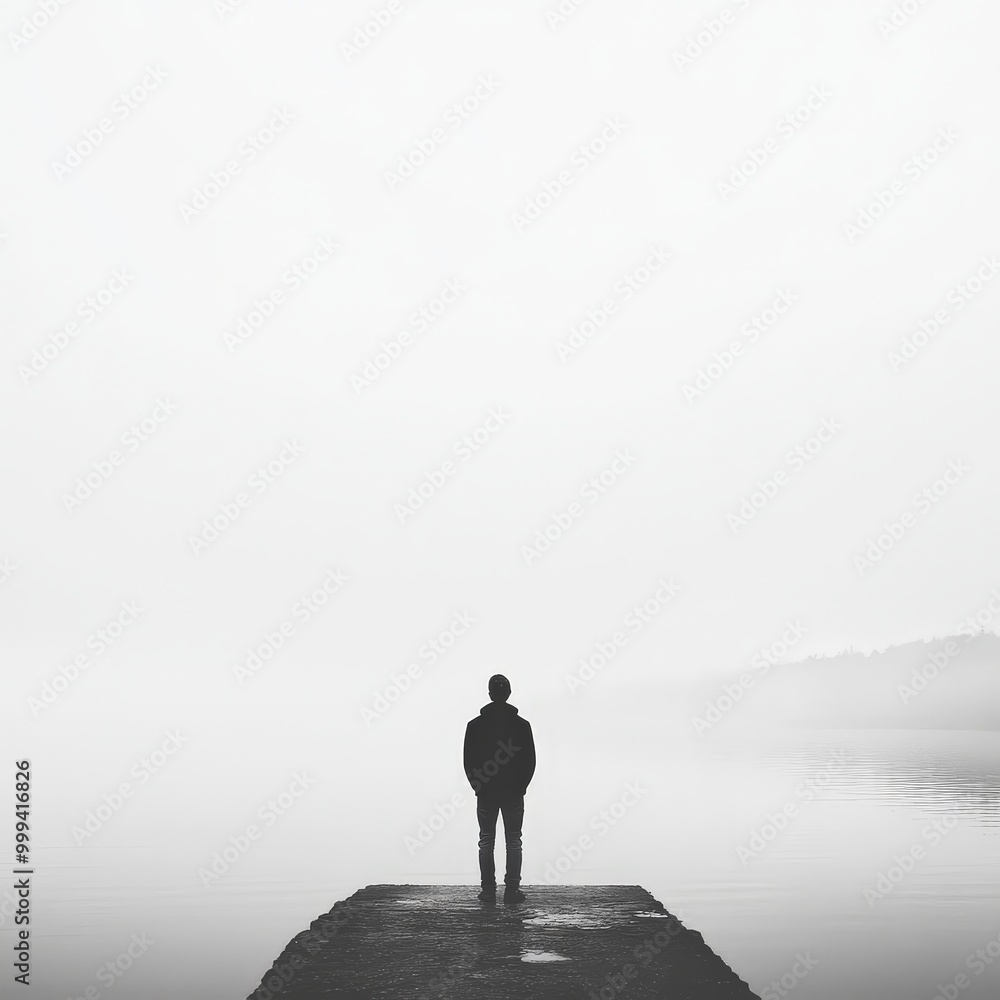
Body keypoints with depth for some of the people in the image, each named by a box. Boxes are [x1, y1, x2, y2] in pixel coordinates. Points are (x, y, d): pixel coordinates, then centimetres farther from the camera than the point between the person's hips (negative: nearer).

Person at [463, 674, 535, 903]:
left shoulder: (475, 725, -3)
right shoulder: (522, 725, -4)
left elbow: (468, 761, -1)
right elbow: (530, 761, -1)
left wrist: (478, 786, 9)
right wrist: (520, 786, 10)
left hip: (485, 793, 0)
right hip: (514, 793, 0)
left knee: (486, 840, 8)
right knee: (513, 841, 6)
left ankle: (488, 890, 6)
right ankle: (512, 889, 2)